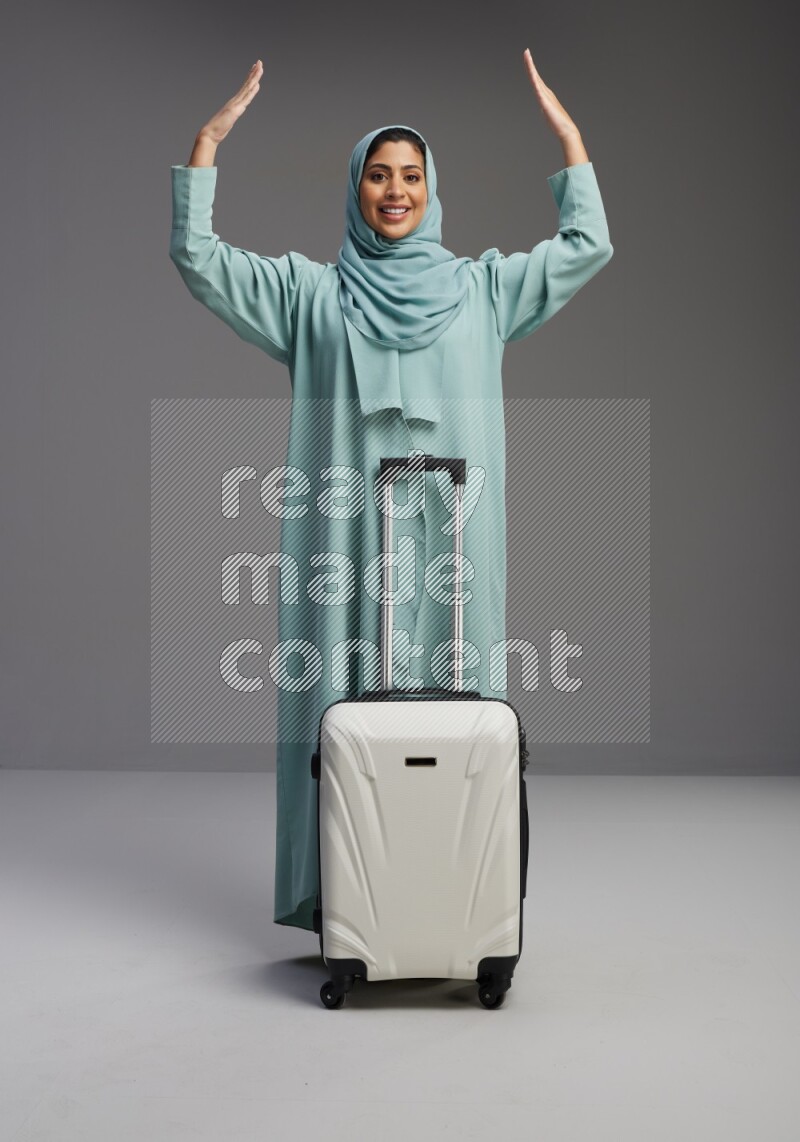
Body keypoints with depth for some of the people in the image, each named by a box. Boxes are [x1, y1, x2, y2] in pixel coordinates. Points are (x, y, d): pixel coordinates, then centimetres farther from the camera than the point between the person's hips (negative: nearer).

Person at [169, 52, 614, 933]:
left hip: (449, 530, 1)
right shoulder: (311, 292, 11)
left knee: (451, 692, 0)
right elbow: (197, 260, 6)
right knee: (346, 694, -3)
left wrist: (568, 137, 7)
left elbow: (588, 247, 10)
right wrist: (207, 144, 2)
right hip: (347, 531, -1)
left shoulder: (480, 288, 13)